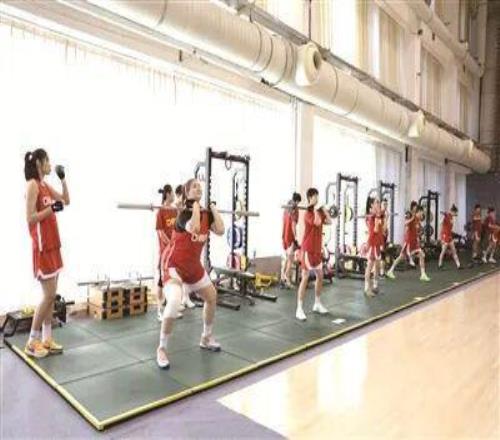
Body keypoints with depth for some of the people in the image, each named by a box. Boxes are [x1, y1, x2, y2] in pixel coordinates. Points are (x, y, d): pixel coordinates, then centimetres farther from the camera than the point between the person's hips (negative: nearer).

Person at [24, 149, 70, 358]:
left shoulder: (46, 185, 13)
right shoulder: (33, 185, -12)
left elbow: (66, 201, 21)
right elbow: (30, 218, -17)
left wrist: (63, 179, 12)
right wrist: (52, 208, -20)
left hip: (53, 245, 9)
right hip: (42, 247, -9)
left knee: (51, 295, 10)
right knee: (49, 295, -5)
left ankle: (46, 339, 18)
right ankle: (32, 342, 8)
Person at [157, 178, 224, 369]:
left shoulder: (206, 214, 1)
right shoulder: (184, 214, -20)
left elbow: (220, 230, -13)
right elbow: (194, 228, -40)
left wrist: (213, 209, -6)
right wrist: (195, 207, -28)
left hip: (195, 266, 8)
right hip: (175, 266, -8)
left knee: (212, 297, 18)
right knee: (174, 303, -28)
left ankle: (206, 338, 38)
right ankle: (162, 349, -6)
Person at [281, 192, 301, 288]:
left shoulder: (286, 209, 11)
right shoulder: (294, 209, -13)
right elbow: (293, 225, -20)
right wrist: (295, 239, -20)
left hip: (284, 236, 8)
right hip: (290, 237, -8)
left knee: (287, 258, 17)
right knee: (290, 260, -2)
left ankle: (283, 279, 17)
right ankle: (287, 282, -2)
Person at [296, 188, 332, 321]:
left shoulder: (318, 212, 11)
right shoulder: (308, 213, -14)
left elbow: (329, 222, 10)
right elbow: (317, 222, -31)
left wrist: (324, 210, 11)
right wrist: (315, 208, -21)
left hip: (317, 249, 9)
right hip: (308, 250, -9)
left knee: (320, 276, 16)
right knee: (305, 278, -9)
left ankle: (317, 304, 29)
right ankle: (299, 309, -5)